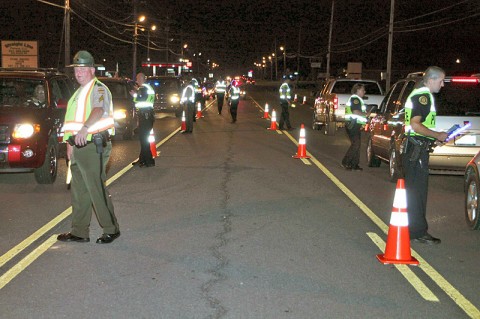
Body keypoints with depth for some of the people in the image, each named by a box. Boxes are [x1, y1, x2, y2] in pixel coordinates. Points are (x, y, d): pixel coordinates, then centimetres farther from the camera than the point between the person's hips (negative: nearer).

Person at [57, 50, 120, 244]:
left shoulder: (98, 89, -9)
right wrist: (71, 143, 20)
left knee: (96, 190, -8)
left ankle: (111, 230, 2)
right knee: (79, 191, 11)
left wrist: (84, 128, -45)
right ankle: (79, 232, 18)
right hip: (79, 147, 10)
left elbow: (99, 110, -29)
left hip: (93, 146, -10)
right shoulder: (80, 92, 22)